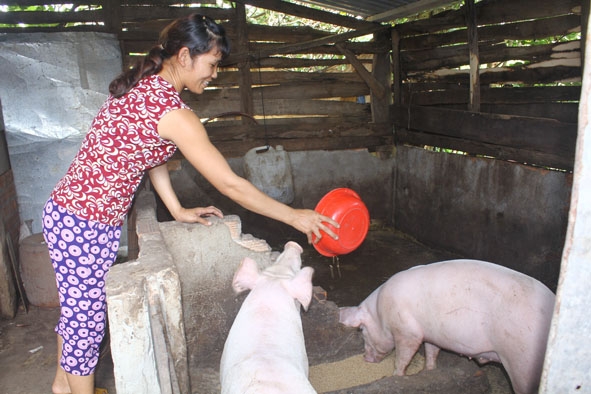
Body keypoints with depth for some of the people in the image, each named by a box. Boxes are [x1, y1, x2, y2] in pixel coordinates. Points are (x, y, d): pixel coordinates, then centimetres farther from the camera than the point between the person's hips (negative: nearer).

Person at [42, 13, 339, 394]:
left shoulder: (142, 86, 4)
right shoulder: (172, 111, -25)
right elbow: (229, 184, -24)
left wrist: (178, 211, 9)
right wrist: (294, 216, -15)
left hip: (67, 211, 9)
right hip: (87, 228, -9)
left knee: (75, 311, 26)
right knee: (86, 323, 9)